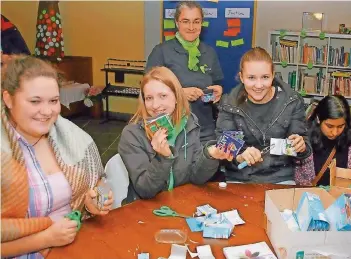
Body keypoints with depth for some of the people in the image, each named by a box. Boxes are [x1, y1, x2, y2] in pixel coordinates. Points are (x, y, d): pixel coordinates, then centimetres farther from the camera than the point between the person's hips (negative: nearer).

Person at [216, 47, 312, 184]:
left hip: (280, 178, 1)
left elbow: (304, 145, 2)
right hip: (238, 179, -1)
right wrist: (239, 156, -29)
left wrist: (301, 147, -21)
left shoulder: (292, 101, -2)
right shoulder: (229, 104, -4)